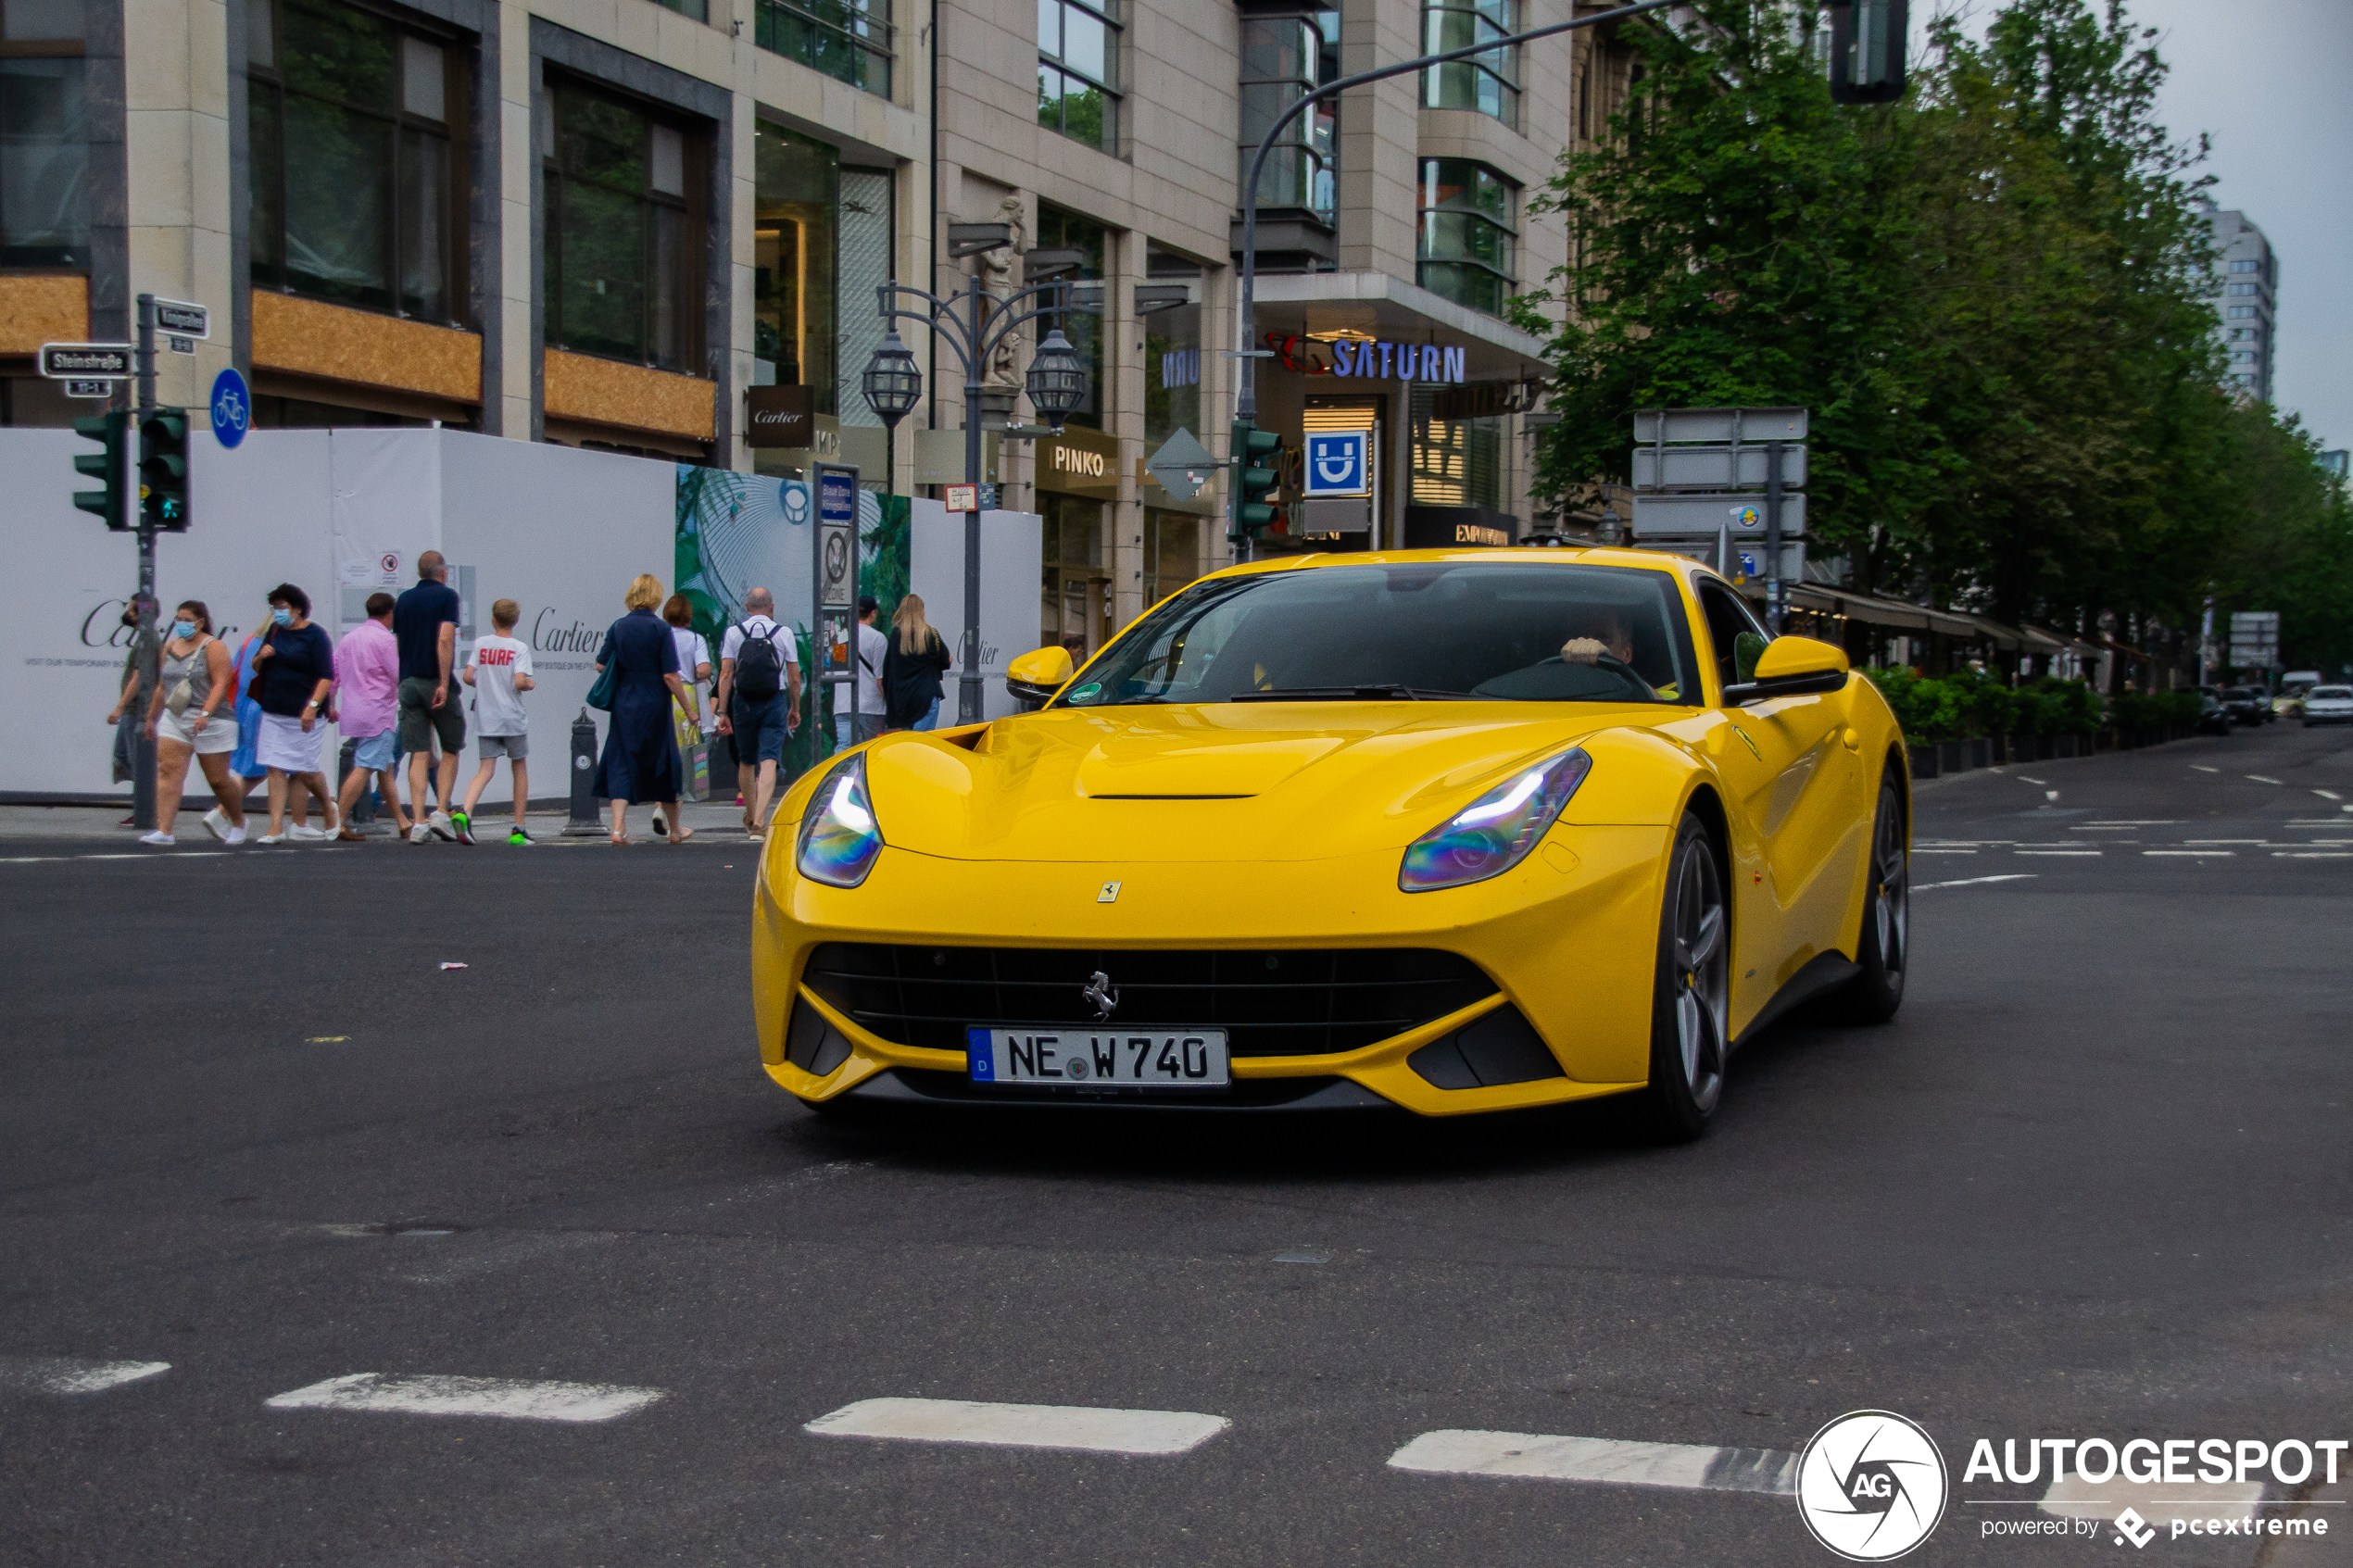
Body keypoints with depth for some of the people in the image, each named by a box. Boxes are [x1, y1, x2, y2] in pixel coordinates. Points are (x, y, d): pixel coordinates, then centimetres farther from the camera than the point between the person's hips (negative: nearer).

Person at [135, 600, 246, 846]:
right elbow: (162, 686, 23)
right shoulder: (170, 647, 13)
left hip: (211, 721, -5)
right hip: (174, 717, 5)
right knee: (168, 771, -12)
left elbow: (221, 683, -17)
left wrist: (205, 714, -28)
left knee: (217, 780, 2)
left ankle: (238, 823, 27)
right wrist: (152, 717, 25)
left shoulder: (212, 647, -7)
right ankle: (164, 830, -18)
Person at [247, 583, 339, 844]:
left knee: (305, 770, 1)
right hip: (274, 713, 6)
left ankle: (331, 813, 27)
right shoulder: (274, 632, 13)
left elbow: (327, 676, -12)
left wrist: (313, 706, -23)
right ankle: (276, 829, -6)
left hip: (303, 715, -6)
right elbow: (257, 669, 21)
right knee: (276, 769, -3)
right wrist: (261, 657, -2)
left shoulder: (314, 635, -7)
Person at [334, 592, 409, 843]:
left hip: (353, 712, 9)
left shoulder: (348, 638, 13)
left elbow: (333, 674, 15)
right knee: (364, 768, -10)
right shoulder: (385, 639, -10)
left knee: (386, 769, 14)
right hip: (378, 714, -9)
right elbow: (400, 677, -9)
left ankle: (402, 822, 19)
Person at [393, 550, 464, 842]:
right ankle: (442, 813, -1)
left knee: (418, 754, 2)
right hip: (436, 681, -4)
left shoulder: (403, 600, 13)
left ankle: (419, 821, -7)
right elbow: (444, 640, -16)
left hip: (408, 683, 4)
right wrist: (444, 683, -18)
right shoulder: (446, 595, -4)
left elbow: (397, 642, 17)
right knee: (451, 749, 10)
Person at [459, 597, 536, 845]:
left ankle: (465, 812, -27)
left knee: (486, 769, 0)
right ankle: (518, 829, 14)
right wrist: (531, 684, 4)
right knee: (519, 768, 13)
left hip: (485, 719, 2)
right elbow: (520, 682, -17)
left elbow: (468, 677, -3)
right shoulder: (519, 648, -6)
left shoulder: (480, 644, 3)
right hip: (512, 718, -2)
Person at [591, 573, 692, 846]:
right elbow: (670, 676, -13)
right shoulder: (660, 629, -10)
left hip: (624, 704, 2)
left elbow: (601, 666, 4)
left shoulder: (618, 627, 0)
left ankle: (618, 826, -11)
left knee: (621, 764, 4)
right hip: (655, 706, -2)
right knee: (663, 764, 11)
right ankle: (676, 830, 24)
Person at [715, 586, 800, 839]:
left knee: (746, 761, 17)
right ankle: (759, 821, -20)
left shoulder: (733, 633, 1)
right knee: (769, 761, -6)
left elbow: (725, 674, -4)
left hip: (743, 702, 2)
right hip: (775, 702, -1)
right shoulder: (783, 634, 0)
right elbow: (794, 678, 1)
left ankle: (750, 817, 32)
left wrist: (722, 712, -3)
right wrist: (795, 709, 13)